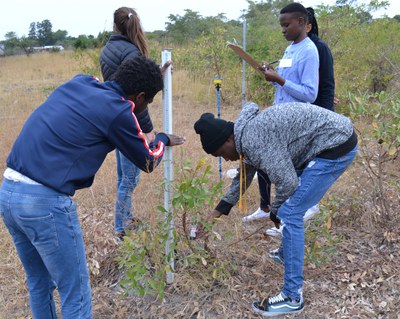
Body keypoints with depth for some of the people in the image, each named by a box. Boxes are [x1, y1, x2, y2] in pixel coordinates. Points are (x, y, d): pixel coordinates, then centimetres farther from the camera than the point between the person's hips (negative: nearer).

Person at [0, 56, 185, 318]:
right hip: (45, 202, -8)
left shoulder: (79, 82, 10)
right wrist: (163, 140, 28)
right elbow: (148, 162, 7)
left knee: (39, 285, 24)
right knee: (76, 295, 7)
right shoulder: (118, 110, -9)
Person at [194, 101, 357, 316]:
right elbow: (244, 176, 24)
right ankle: (289, 252, 43)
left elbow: (286, 182, -22)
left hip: (337, 145, -10)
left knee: (289, 213, -11)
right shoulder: (249, 133, 11)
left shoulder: (253, 139, -22)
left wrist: (275, 213, -1)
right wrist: (218, 211, 26)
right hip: (332, 141, 10)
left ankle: (292, 298, -5)